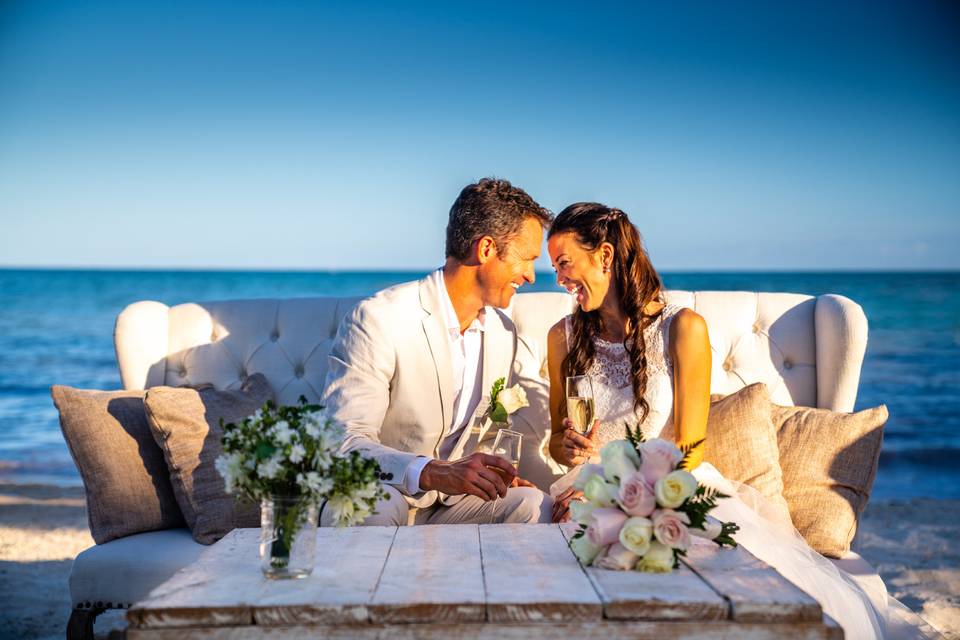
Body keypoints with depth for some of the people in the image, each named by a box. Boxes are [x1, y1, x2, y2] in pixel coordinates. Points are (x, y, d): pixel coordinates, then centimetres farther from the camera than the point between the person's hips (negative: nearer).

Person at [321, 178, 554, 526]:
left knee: (534, 505, -20)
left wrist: (495, 474, -6)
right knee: (371, 507, -39)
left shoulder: (503, 332, 6)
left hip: (447, 500, 6)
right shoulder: (378, 318, -19)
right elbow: (343, 441, -26)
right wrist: (433, 472, -41)